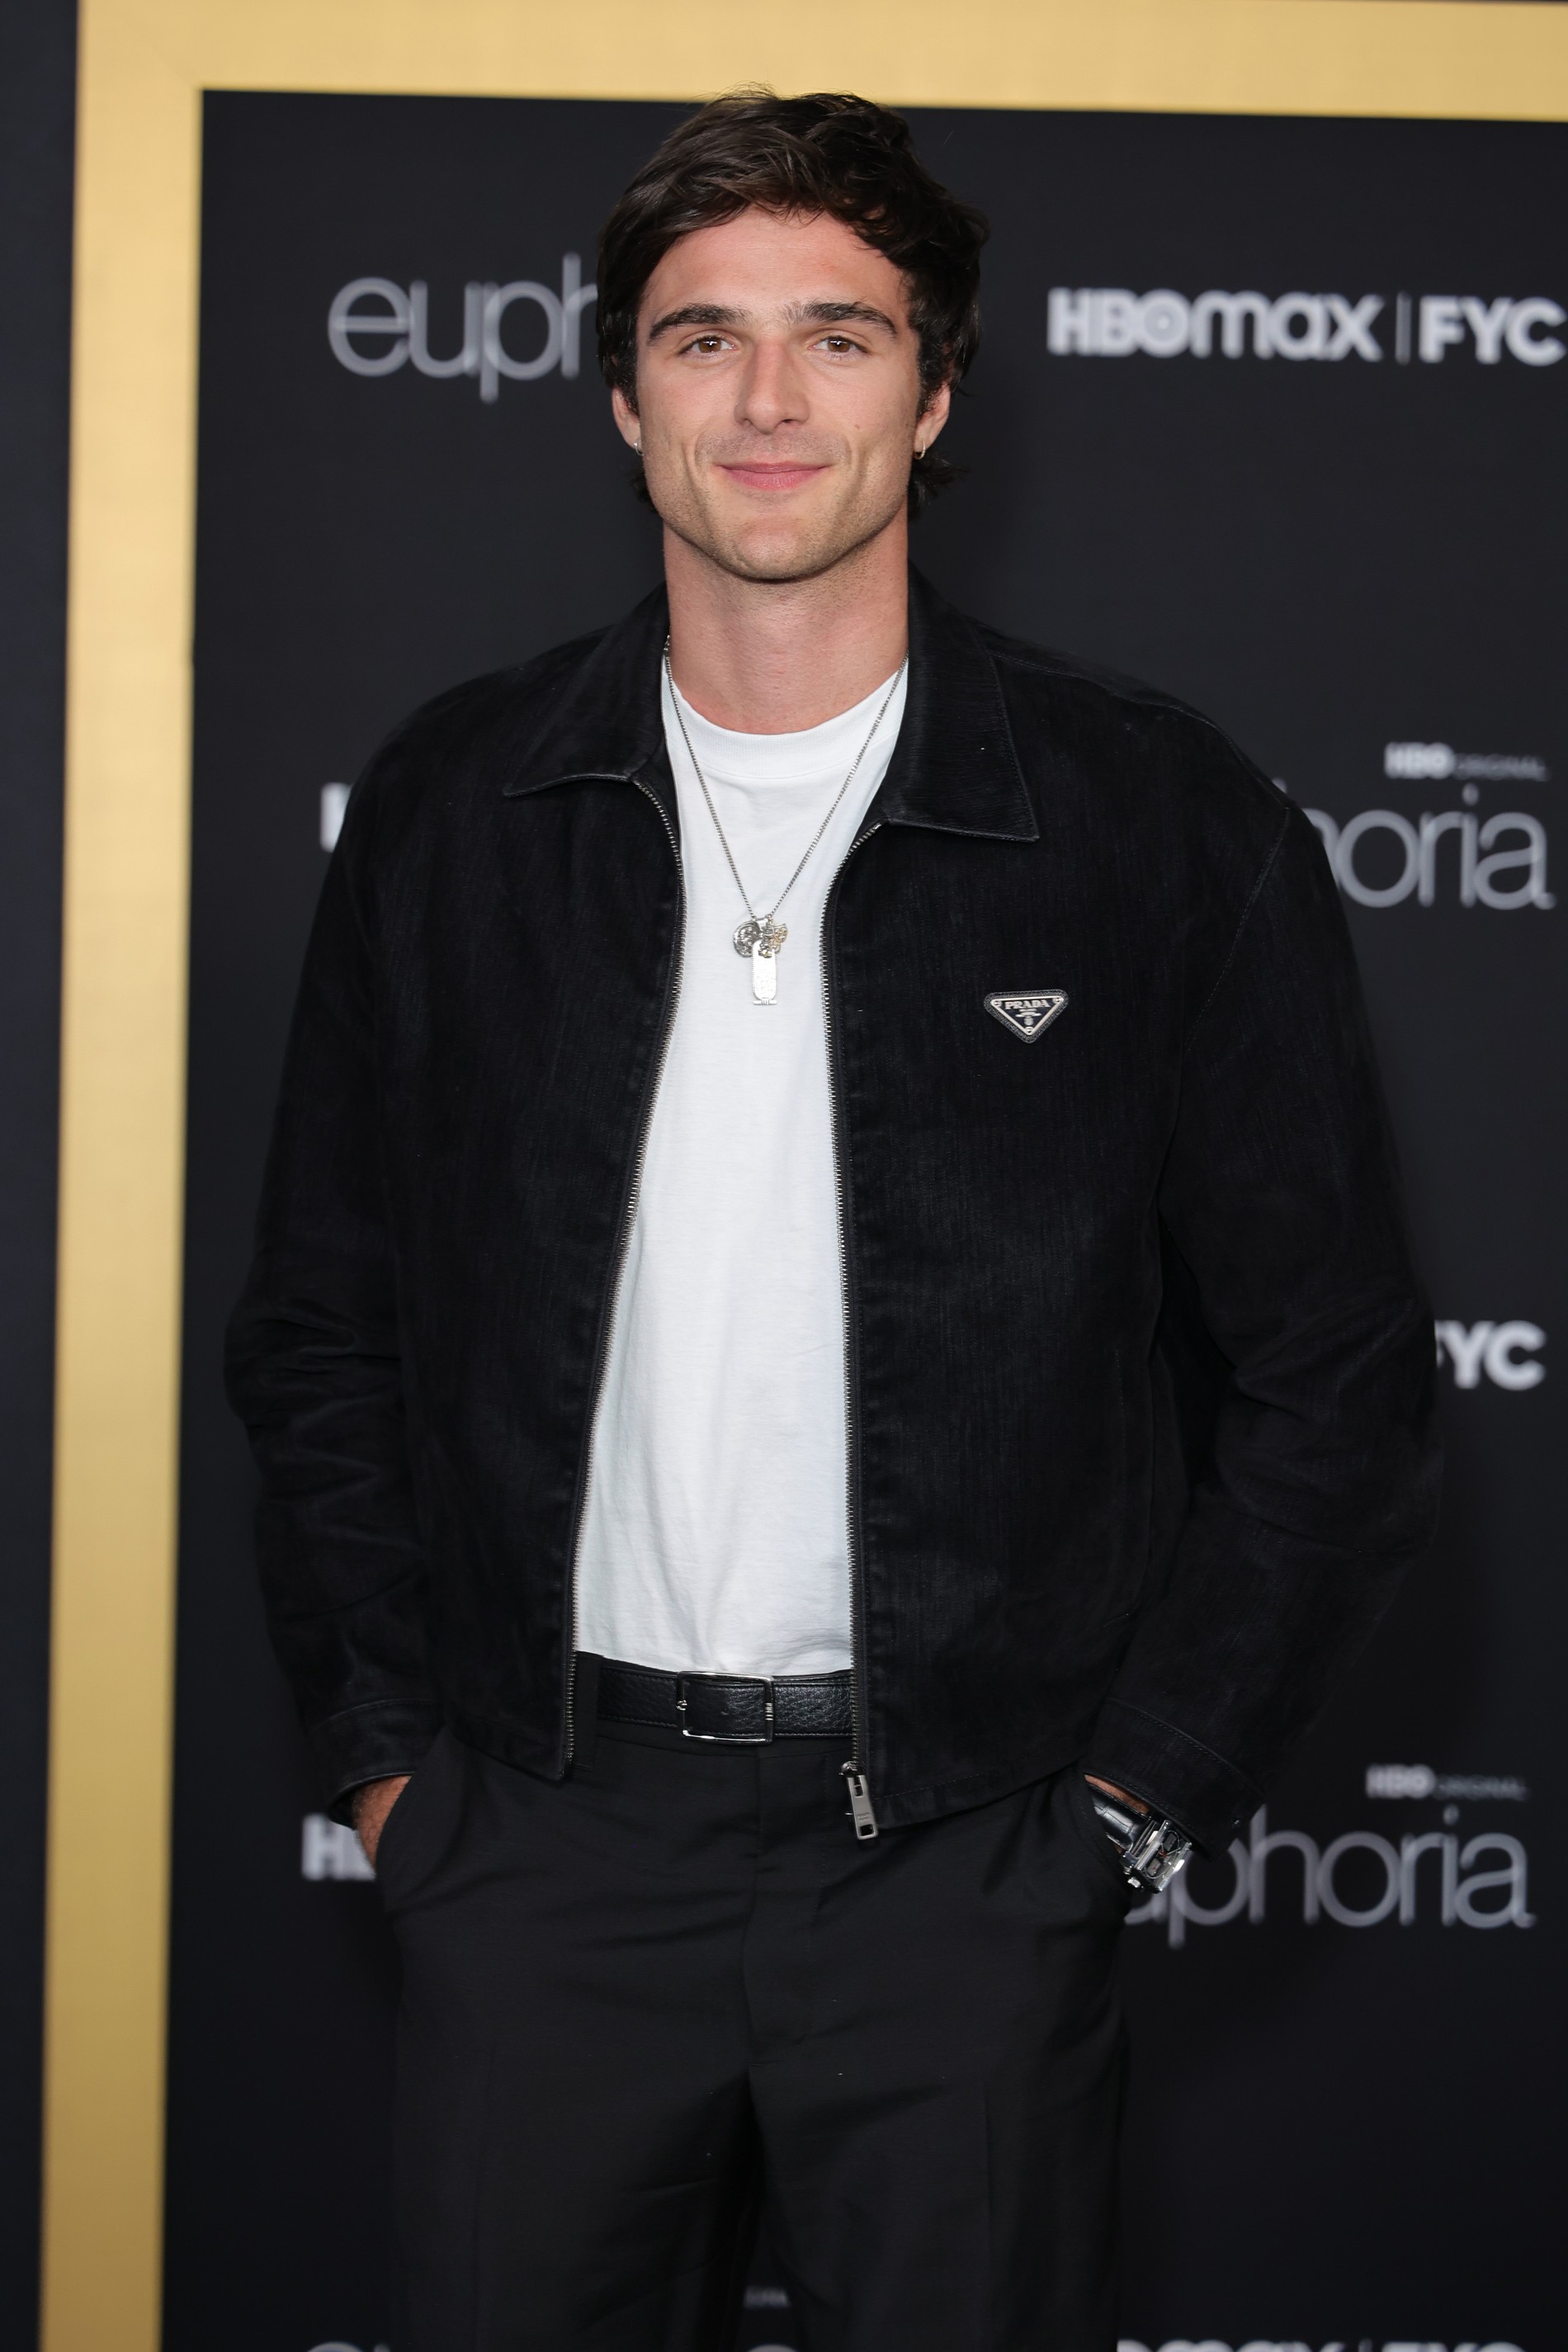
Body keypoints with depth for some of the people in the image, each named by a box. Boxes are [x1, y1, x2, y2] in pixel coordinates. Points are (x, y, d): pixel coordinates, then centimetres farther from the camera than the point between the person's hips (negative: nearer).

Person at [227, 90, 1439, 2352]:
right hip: (540, 1835, 2)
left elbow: (1334, 1381, 0)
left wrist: (1126, 1803, -3)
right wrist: (384, 1747, 4)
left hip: (964, 1850, -2)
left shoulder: (1163, 826, -3)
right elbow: (322, 1330, 11)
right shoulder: (450, 812, 4)